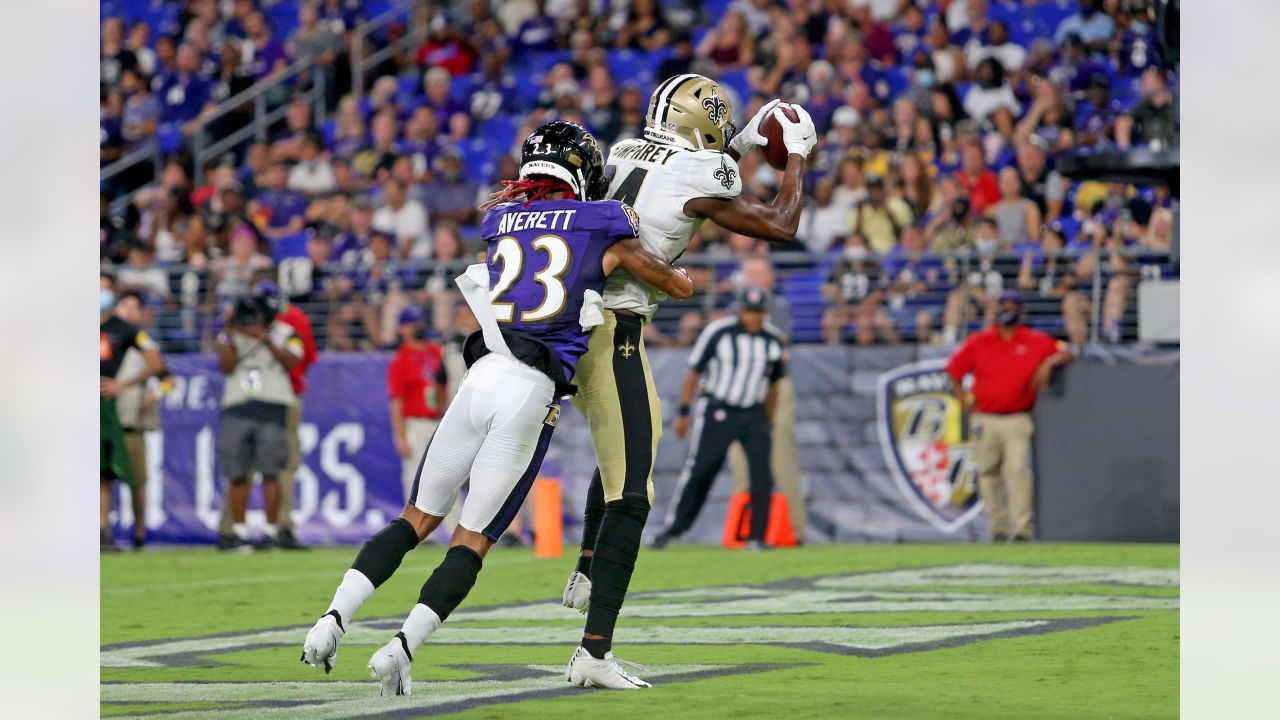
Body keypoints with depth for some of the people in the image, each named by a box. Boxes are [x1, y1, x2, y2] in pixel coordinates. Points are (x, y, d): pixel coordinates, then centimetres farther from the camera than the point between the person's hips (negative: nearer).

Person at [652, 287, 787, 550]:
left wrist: (768, 422, 18)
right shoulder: (718, 332, -9)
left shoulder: (774, 340, 4)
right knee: (698, 471, -4)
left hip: (754, 414, 3)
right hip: (718, 411, -3)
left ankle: (757, 537, 0)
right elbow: (693, 372, -3)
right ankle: (672, 527, 8)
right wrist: (684, 412, -5)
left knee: (762, 475, -7)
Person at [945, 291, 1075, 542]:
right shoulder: (978, 342, 7)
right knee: (987, 473, 4)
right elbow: (954, 371, 13)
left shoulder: (1035, 341, 5)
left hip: (1018, 421, -2)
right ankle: (998, 528, 14)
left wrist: (1048, 364, -15)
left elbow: (1066, 354, 6)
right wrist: (965, 403, 2)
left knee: (1018, 469, -16)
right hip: (985, 421, 2)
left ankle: (1022, 529, -17)